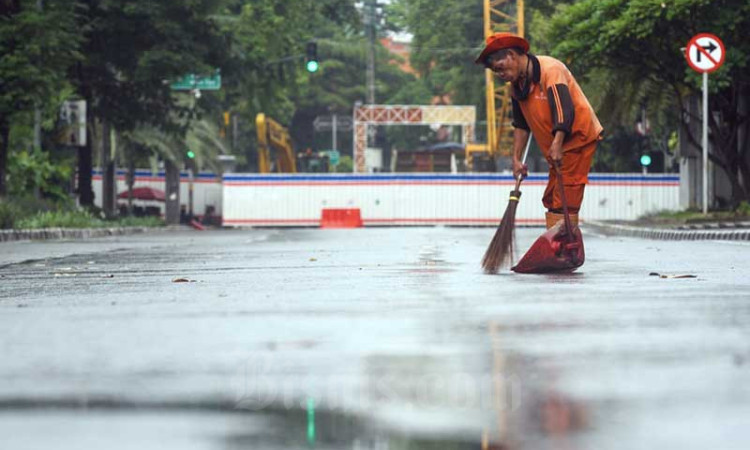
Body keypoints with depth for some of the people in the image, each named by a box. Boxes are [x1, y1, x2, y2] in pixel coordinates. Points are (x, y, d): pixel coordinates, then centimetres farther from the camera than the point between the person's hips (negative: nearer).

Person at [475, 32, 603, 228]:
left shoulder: (550, 69, -20)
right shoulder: (517, 84, 7)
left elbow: (564, 109, -32)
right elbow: (521, 124, 16)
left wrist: (557, 145, -44)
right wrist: (516, 159, 10)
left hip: (577, 138, -9)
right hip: (556, 150, 9)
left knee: (565, 200, -14)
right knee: (551, 200, 9)